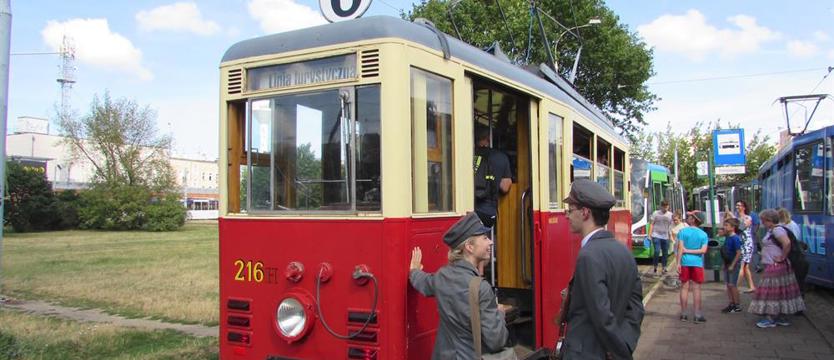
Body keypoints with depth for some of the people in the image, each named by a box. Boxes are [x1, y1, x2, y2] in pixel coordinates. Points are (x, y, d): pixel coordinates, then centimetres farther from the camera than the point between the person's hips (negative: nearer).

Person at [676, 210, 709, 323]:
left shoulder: (683, 231, -5)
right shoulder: (703, 234, 1)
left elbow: (680, 248, -10)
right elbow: (703, 250, -10)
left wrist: (678, 263, -9)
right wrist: (690, 251, -4)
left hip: (685, 262, 0)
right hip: (697, 263, 1)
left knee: (684, 287, 7)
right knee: (696, 289, 5)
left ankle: (684, 314, 12)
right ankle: (697, 315, 6)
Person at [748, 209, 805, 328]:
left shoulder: (777, 230, -17)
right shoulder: (772, 230, 14)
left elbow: (787, 243, -32)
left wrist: (782, 257, -24)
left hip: (776, 267, -10)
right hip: (772, 266, 10)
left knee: (772, 291, -5)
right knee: (781, 292, 13)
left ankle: (771, 319, 0)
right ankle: (782, 317, 20)